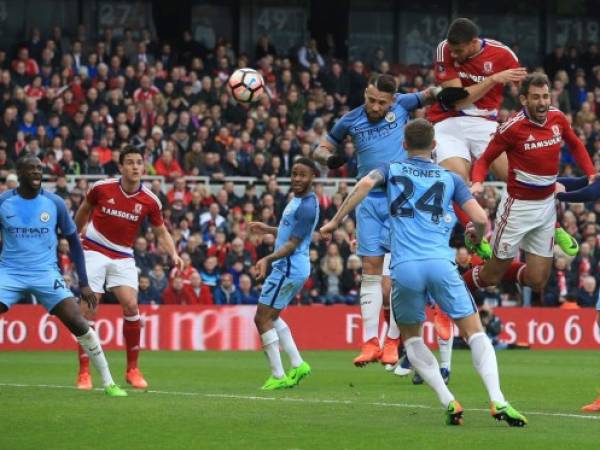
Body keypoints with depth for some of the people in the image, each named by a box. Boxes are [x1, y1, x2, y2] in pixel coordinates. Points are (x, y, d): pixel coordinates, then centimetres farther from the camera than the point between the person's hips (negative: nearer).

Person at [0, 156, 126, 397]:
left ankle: (108, 383, 0)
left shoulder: (54, 203, 0)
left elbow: (74, 242, 9)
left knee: (78, 323, -11)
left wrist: (84, 283, 4)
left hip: (46, 273, 0)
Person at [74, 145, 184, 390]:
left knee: (131, 306, -13)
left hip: (123, 257, 1)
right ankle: (84, 373, 1)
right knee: (88, 310, -7)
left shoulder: (150, 201, -7)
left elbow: (161, 232, 4)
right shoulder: (101, 188, -10)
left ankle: (132, 370, 1)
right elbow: (84, 210, 10)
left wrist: (174, 254, -12)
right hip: (94, 252, -1)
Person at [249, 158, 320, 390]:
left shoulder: (307, 206, -19)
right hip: (289, 268, 11)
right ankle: (297, 365, 21)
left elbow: (293, 243, -21)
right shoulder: (298, 199, 13)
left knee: (262, 319, -7)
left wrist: (268, 259, -31)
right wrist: (269, 230, 27)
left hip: (288, 269, -11)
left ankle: (278, 376, -5)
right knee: (271, 317, 21)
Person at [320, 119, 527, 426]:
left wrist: (335, 221, 0)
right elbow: (480, 218, 8)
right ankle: (498, 402, -14)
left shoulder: (391, 170, 18)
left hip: (404, 268, 0)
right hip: (440, 263, 0)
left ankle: (448, 402, 4)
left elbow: (365, 184, -4)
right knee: (475, 333, 5)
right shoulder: (450, 178, 18)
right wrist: (476, 235, 30)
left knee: (411, 338, 20)